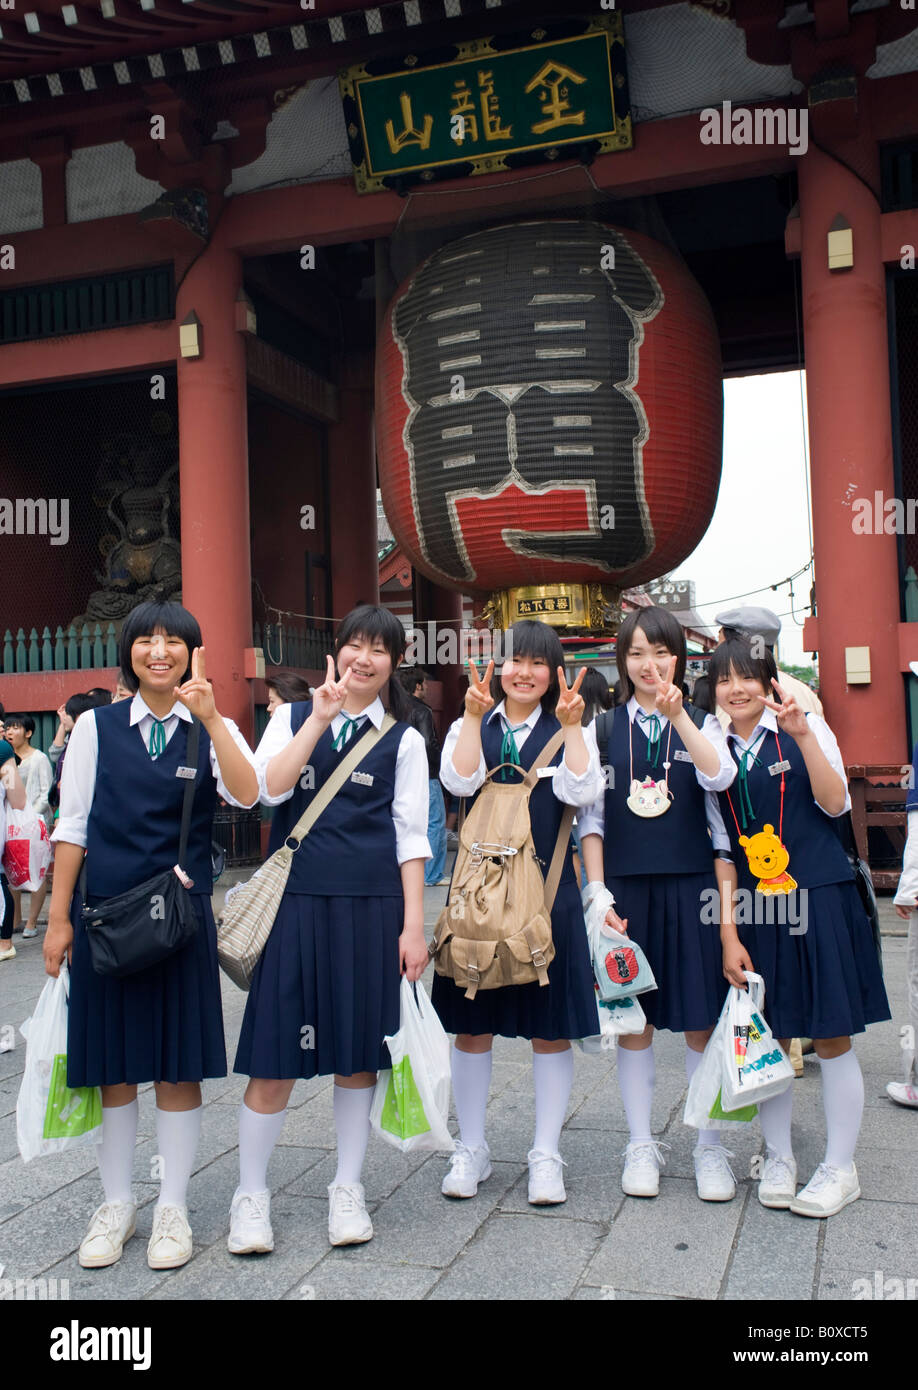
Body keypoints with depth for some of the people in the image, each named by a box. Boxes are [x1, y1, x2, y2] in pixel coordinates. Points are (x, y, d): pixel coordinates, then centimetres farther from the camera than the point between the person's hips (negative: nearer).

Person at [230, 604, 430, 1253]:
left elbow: (410, 835, 4)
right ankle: (252, 1195, 18)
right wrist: (320, 719, -12)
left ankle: (348, 1189, 24)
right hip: (296, 899, 0)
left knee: (358, 1050, 9)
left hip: (371, 905, 0)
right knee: (276, 1053, 1)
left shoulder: (403, 739, 7)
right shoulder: (294, 716, 9)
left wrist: (414, 925, -2)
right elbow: (268, 788, -8)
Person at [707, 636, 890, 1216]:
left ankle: (840, 1168, 18)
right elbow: (723, 848, 7)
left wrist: (803, 735, -21)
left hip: (818, 900, -3)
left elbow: (835, 804, -11)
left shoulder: (805, 726, 0)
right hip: (755, 906, 3)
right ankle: (779, 1158, 25)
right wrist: (728, 931, 1)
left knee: (832, 1036, 4)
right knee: (768, 1036, 8)